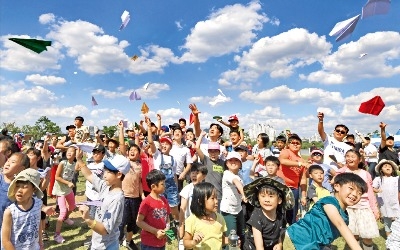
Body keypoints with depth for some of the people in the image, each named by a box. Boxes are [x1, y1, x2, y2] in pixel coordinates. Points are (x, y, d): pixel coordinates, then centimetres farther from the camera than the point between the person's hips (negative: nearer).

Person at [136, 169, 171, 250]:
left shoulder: (164, 200, 2)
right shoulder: (146, 202, -17)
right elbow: (139, 222, -15)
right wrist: (155, 231, -18)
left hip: (162, 242, 6)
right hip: (149, 243, -6)